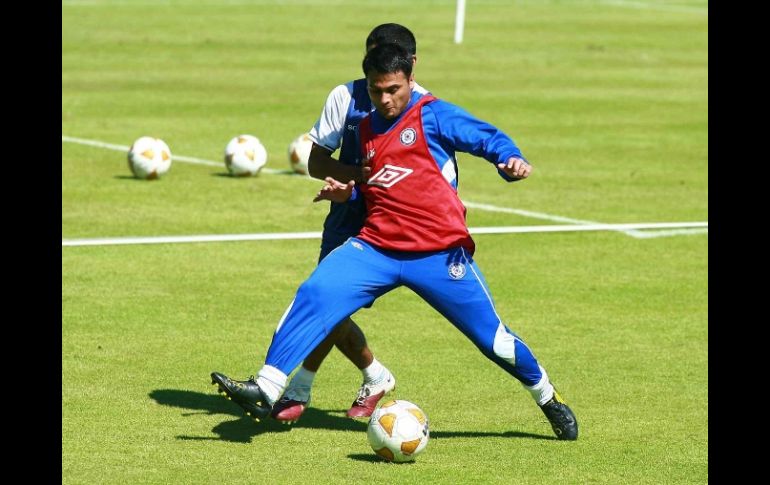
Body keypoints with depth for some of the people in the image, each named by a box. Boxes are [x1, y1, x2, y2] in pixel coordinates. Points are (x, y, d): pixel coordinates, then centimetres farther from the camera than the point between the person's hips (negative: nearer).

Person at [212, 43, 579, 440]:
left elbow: (489, 138, -5)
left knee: (492, 337, 1)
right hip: (376, 248, 4)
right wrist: (347, 191, 7)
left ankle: (548, 399, 27)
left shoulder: (433, 116, -3)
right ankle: (265, 390, -22)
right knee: (315, 295, -18)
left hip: (440, 254, -4)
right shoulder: (366, 128, 16)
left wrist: (512, 162, -26)